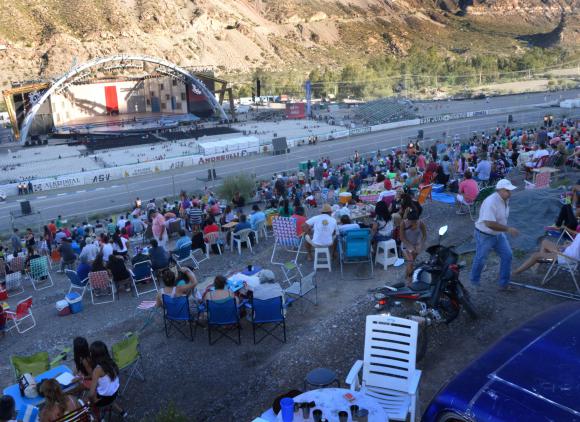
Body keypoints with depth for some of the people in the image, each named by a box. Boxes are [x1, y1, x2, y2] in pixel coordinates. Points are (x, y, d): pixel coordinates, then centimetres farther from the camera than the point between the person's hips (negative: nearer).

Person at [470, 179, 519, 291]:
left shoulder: (506, 200, -2)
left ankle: (504, 284, 16)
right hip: (485, 235, -8)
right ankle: (474, 283, 30)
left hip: (499, 234, 8)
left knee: (507, 256, 4)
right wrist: (508, 229, -31)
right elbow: (489, 223, -35)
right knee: (480, 260, 8)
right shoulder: (491, 202, -31)